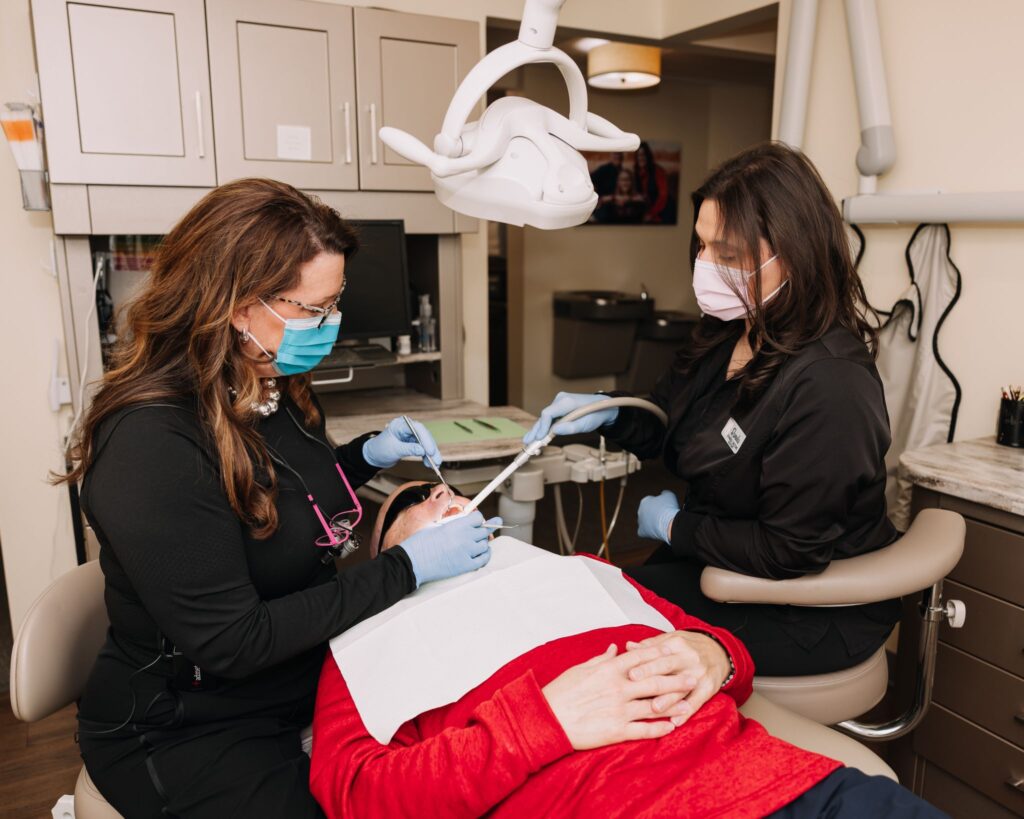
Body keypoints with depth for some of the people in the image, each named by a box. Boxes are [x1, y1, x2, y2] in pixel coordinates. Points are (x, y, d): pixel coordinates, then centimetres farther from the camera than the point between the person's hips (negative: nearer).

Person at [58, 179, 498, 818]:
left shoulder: (274, 390, -3)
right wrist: (407, 568, -25)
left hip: (302, 680, 7)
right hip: (186, 734, -7)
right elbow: (231, 643, -26)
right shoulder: (152, 442, -28)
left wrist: (366, 457, -2)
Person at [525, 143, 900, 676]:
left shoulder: (828, 387, -28)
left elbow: (789, 553, -25)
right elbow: (668, 422, 13)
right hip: (723, 565, 8)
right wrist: (606, 413, -7)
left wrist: (674, 526, -12)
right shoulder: (725, 335, -2)